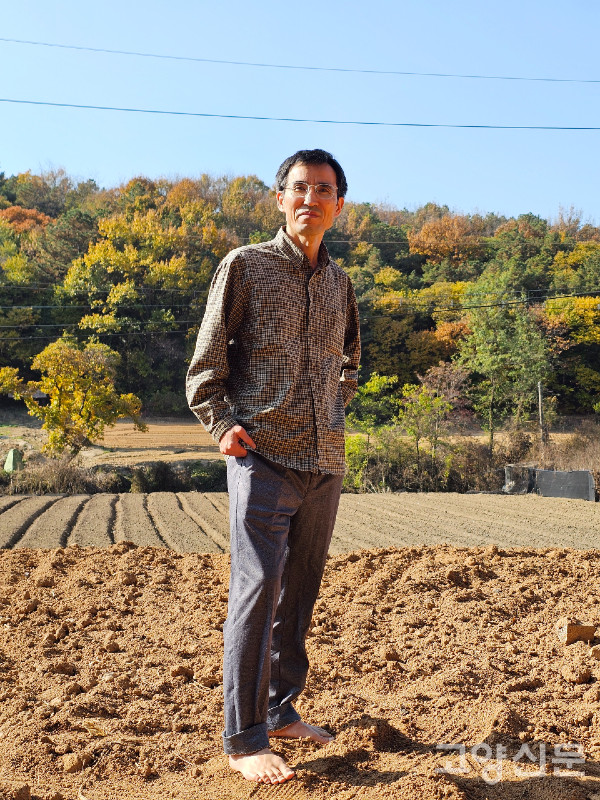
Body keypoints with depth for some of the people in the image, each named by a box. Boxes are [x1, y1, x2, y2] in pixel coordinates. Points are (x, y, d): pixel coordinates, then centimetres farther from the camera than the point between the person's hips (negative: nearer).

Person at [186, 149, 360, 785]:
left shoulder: (339, 281, 15)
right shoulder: (245, 266, 0)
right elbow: (206, 362, 0)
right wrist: (222, 423, -11)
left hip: (325, 463, 6)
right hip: (264, 457, -5)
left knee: (300, 591, 12)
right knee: (257, 590, -8)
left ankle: (282, 712, 26)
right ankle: (243, 739, 3)